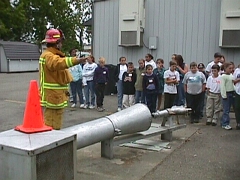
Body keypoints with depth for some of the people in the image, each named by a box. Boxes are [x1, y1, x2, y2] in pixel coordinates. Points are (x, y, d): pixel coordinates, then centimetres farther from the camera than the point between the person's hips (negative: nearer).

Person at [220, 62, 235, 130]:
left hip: (233, 93, 8)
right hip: (227, 94, -8)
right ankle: (225, 124, 3)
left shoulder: (232, 75, 13)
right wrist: (224, 95, -18)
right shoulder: (223, 76, -11)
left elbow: (234, 83, 19)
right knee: (226, 110, -3)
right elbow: (222, 86, -15)